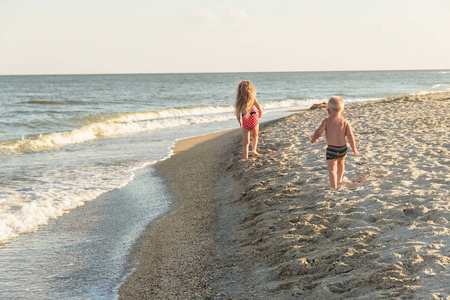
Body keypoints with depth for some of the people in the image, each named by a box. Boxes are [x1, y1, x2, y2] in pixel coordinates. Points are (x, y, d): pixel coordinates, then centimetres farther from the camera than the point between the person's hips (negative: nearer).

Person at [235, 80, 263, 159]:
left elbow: (237, 113, 6)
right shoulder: (252, 98, -6)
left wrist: (240, 121, 21)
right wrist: (260, 114, 20)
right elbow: (259, 109, -3)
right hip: (253, 119, -1)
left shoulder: (239, 100, 2)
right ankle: (254, 149, 18)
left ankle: (245, 157, 2)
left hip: (245, 121, 1)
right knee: (255, 136, 28)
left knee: (246, 141, 7)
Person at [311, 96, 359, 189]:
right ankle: (339, 180, 52)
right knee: (340, 162, 32)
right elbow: (350, 135, -8)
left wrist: (313, 139, 9)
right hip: (343, 148, 5)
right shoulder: (345, 122, -1)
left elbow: (318, 132, -13)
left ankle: (334, 187, -22)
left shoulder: (326, 121, -7)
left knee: (332, 169, -6)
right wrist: (354, 149, -3)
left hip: (331, 149, -5)